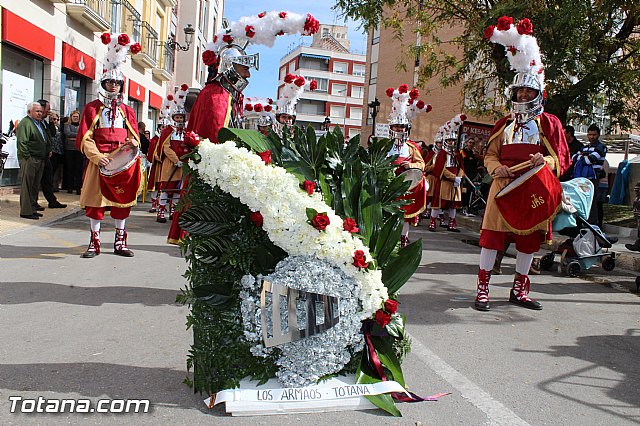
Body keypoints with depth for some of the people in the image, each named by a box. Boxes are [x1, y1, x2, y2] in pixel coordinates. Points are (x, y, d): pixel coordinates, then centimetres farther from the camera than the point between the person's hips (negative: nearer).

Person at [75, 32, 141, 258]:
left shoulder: (127, 111, 14)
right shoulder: (92, 108, 6)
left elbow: (135, 136, 15)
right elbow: (84, 137, 0)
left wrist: (132, 143, -9)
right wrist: (97, 156, -14)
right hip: (98, 160, -2)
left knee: (122, 200, 4)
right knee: (95, 200, 1)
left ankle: (120, 242, 14)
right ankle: (94, 242, 11)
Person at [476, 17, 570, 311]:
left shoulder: (549, 123, 5)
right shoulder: (504, 123, 13)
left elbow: (561, 159, 2)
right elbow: (490, 154, 13)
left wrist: (545, 161, -21)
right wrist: (496, 168, -10)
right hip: (503, 187, 1)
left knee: (528, 240, 7)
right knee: (492, 235, -4)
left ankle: (519, 290, 22)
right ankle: (482, 289, 4)